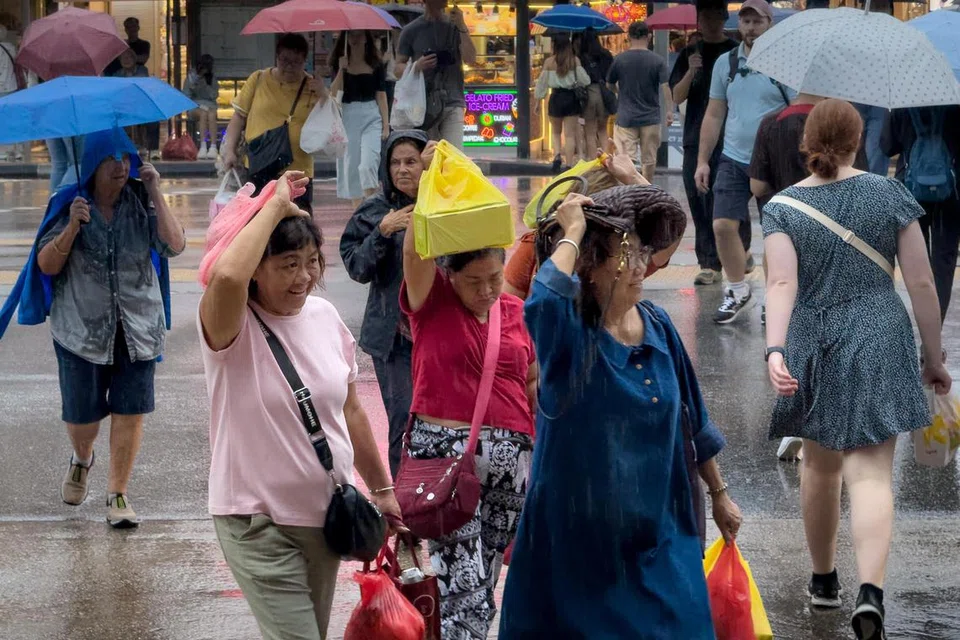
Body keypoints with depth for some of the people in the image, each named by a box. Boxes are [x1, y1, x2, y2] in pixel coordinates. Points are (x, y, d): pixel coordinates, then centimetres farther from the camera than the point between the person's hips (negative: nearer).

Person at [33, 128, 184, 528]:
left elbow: (174, 246, -14)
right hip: (82, 327, -1)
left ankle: (117, 495, 10)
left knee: (130, 412, -3)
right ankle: (81, 459, 41)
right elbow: (46, 265, -6)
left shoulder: (141, 204, 0)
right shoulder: (70, 205, -3)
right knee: (82, 413, 6)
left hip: (137, 327, 1)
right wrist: (72, 227, -21)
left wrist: (156, 194, -15)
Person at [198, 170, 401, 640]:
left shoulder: (324, 316, 3)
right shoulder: (234, 327, -15)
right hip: (260, 524, -6)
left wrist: (381, 489, 19)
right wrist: (275, 206, -29)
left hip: (328, 513, 6)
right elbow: (226, 276, -40)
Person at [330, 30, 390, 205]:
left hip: (371, 118, -2)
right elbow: (334, 93, -3)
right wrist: (341, 70, -13)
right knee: (350, 165, 3)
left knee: (368, 164, -15)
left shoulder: (376, 65, 6)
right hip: (347, 116, 2)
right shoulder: (339, 63, 7)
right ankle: (357, 209, 12)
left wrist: (386, 124, 1)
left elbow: (381, 96, 6)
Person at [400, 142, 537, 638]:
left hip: (510, 454, 4)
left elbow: (533, 384, 16)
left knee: (485, 577, 8)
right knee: (464, 580, -12)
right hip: (444, 449, -4)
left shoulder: (517, 313, 9)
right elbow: (416, 249, -20)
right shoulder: (431, 301, -2)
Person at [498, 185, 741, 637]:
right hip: (581, 536, -5)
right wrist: (573, 233, -28)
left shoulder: (657, 327, 2)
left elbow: (692, 420, 12)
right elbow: (541, 302, -40)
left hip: (659, 531, 5)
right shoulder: (570, 333, -14)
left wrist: (719, 494, 17)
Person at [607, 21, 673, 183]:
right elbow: (665, 88, -10)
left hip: (625, 117, -1)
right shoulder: (658, 61, -6)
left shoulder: (619, 60, -4)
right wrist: (669, 111, -4)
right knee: (649, 159, 12)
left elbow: (610, 85, 7)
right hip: (650, 118, 1)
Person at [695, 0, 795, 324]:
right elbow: (714, 115, 11)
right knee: (723, 225, -1)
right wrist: (702, 161, 8)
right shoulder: (725, 63, 7)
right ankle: (737, 291, 16)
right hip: (733, 160, 4)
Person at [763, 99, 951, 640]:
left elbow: (782, 284, -17)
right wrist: (934, 358, 7)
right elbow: (922, 284, -1)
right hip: (878, 346, -2)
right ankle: (871, 593, -25)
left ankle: (824, 579, 35)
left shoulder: (783, 208, -2)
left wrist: (775, 350, -24)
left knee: (820, 464, 21)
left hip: (812, 348, 2)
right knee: (870, 472, -7)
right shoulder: (889, 195, -3)